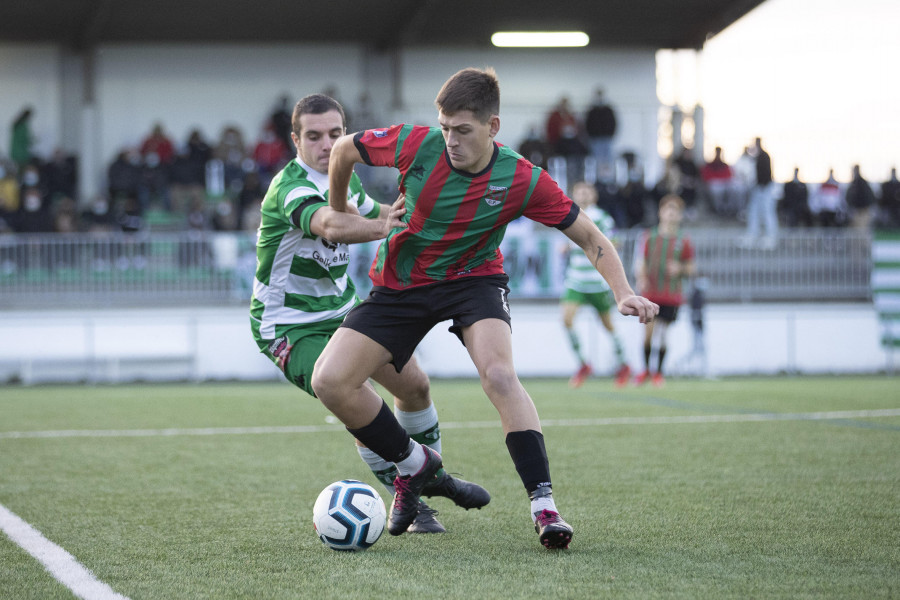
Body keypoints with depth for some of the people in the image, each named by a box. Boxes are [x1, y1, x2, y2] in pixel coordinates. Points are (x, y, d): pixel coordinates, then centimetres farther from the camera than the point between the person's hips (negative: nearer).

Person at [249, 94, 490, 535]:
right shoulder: (291, 187, -28)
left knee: (414, 383, 12)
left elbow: (373, 214, 23)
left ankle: (430, 475, 37)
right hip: (289, 327, -9)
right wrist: (381, 227, -66)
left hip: (342, 310, 9)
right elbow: (331, 224, -50)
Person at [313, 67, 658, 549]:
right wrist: (339, 214, 13)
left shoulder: (522, 181, -20)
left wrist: (623, 293, -25)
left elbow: (589, 237, -10)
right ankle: (413, 464, 9)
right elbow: (343, 151, 0)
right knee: (329, 382, -14)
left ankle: (544, 507, -26)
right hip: (399, 286, 2)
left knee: (498, 374, -32)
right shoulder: (415, 145, -19)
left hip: (474, 279, -2)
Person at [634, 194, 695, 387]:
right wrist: (641, 279, -13)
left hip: (671, 296, -1)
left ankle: (658, 373, 12)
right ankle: (646, 369, 20)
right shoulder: (648, 238, 6)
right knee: (648, 332, -2)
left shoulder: (683, 242, 3)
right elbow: (641, 263, 6)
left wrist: (680, 269, -14)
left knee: (661, 334, -4)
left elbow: (690, 270, 8)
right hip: (649, 293, 1)